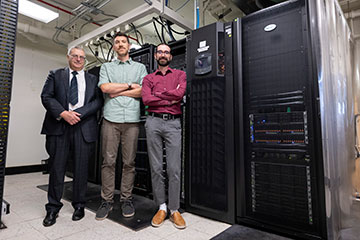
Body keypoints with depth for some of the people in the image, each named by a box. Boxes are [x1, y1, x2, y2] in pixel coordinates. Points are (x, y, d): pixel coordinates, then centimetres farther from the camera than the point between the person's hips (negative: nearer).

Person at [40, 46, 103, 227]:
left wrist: (78, 113, -11)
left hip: (84, 127, 0)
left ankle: (79, 205, 20)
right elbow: (46, 96, 3)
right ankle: (53, 208, 20)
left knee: (81, 168, 5)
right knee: (56, 168, 5)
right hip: (59, 126, 0)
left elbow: (98, 101, 1)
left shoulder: (92, 79, 14)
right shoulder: (55, 75, 15)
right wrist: (63, 113, -12)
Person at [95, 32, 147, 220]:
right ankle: (107, 200, 12)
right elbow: (105, 87, 0)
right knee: (108, 161, 0)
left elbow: (143, 91, 1)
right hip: (111, 118, 1)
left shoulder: (140, 67, 17)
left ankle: (126, 199, 15)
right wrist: (129, 85, 0)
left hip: (132, 119, 0)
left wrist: (118, 92, -2)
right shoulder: (106, 67, 19)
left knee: (129, 162, 3)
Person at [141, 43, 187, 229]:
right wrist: (170, 99, -5)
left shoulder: (180, 74, 15)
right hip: (153, 122, 2)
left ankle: (174, 209, 11)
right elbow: (146, 99, -2)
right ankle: (161, 207, 17)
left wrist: (158, 94, 1)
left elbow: (180, 93, -6)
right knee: (156, 168, 4)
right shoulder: (148, 78, 16)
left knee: (174, 169, -2)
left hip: (173, 123, -1)